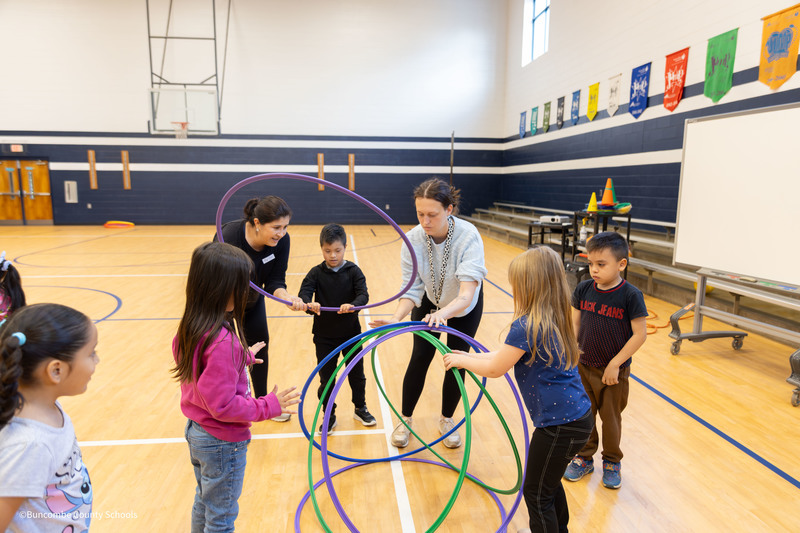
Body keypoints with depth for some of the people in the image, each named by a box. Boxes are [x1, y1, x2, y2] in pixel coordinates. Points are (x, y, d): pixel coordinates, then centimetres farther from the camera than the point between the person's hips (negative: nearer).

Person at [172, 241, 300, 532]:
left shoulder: (191, 328, -5)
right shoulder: (222, 341, -32)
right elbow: (222, 405, -29)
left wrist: (243, 357, 16)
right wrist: (269, 405, -20)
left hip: (196, 432, 8)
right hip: (222, 442, -8)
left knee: (203, 504, 29)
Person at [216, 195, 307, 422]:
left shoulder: (281, 240, -25)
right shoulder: (228, 237, -38)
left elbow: (274, 280, -21)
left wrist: (286, 296, -44)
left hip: (252, 299, 5)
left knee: (260, 343, 11)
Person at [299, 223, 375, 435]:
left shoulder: (353, 271, -7)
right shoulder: (316, 273, -6)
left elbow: (363, 294, -17)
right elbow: (304, 293, -19)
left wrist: (352, 305, -39)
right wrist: (309, 303, -43)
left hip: (350, 333, 1)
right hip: (324, 335, 0)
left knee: (356, 374, 16)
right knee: (326, 377, 11)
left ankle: (360, 409, 38)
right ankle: (329, 416, 29)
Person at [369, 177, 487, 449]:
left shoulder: (468, 236, -38)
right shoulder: (413, 239, -28)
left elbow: (466, 294, -47)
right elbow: (412, 290, -26)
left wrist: (443, 313, -66)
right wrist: (396, 318, -44)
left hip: (464, 306, -1)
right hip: (429, 302, 2)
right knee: (420, 358, 0)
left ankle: (446, 419, 31)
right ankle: (405, 420, 22)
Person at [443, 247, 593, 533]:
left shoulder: (525, 327, -23)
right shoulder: (554, 320, 5)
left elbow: (495, 369, -12)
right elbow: (509, 355, 15)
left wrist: (462, 360, 3)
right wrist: (471, 357, 16)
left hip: (560, 424, -9)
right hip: (578, 416, 9)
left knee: (537, 493, 11)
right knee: (549, 482, 29)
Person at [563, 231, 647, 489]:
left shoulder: (631, 295, -17)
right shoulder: (584, 289, -5)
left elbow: (640, 334, -15)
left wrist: (615, 364, -14)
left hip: (614, 372, -3)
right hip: (583, 368, 3)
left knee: (611, 418, 15)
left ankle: (611, 462, 37)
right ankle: (584, 458, 35)